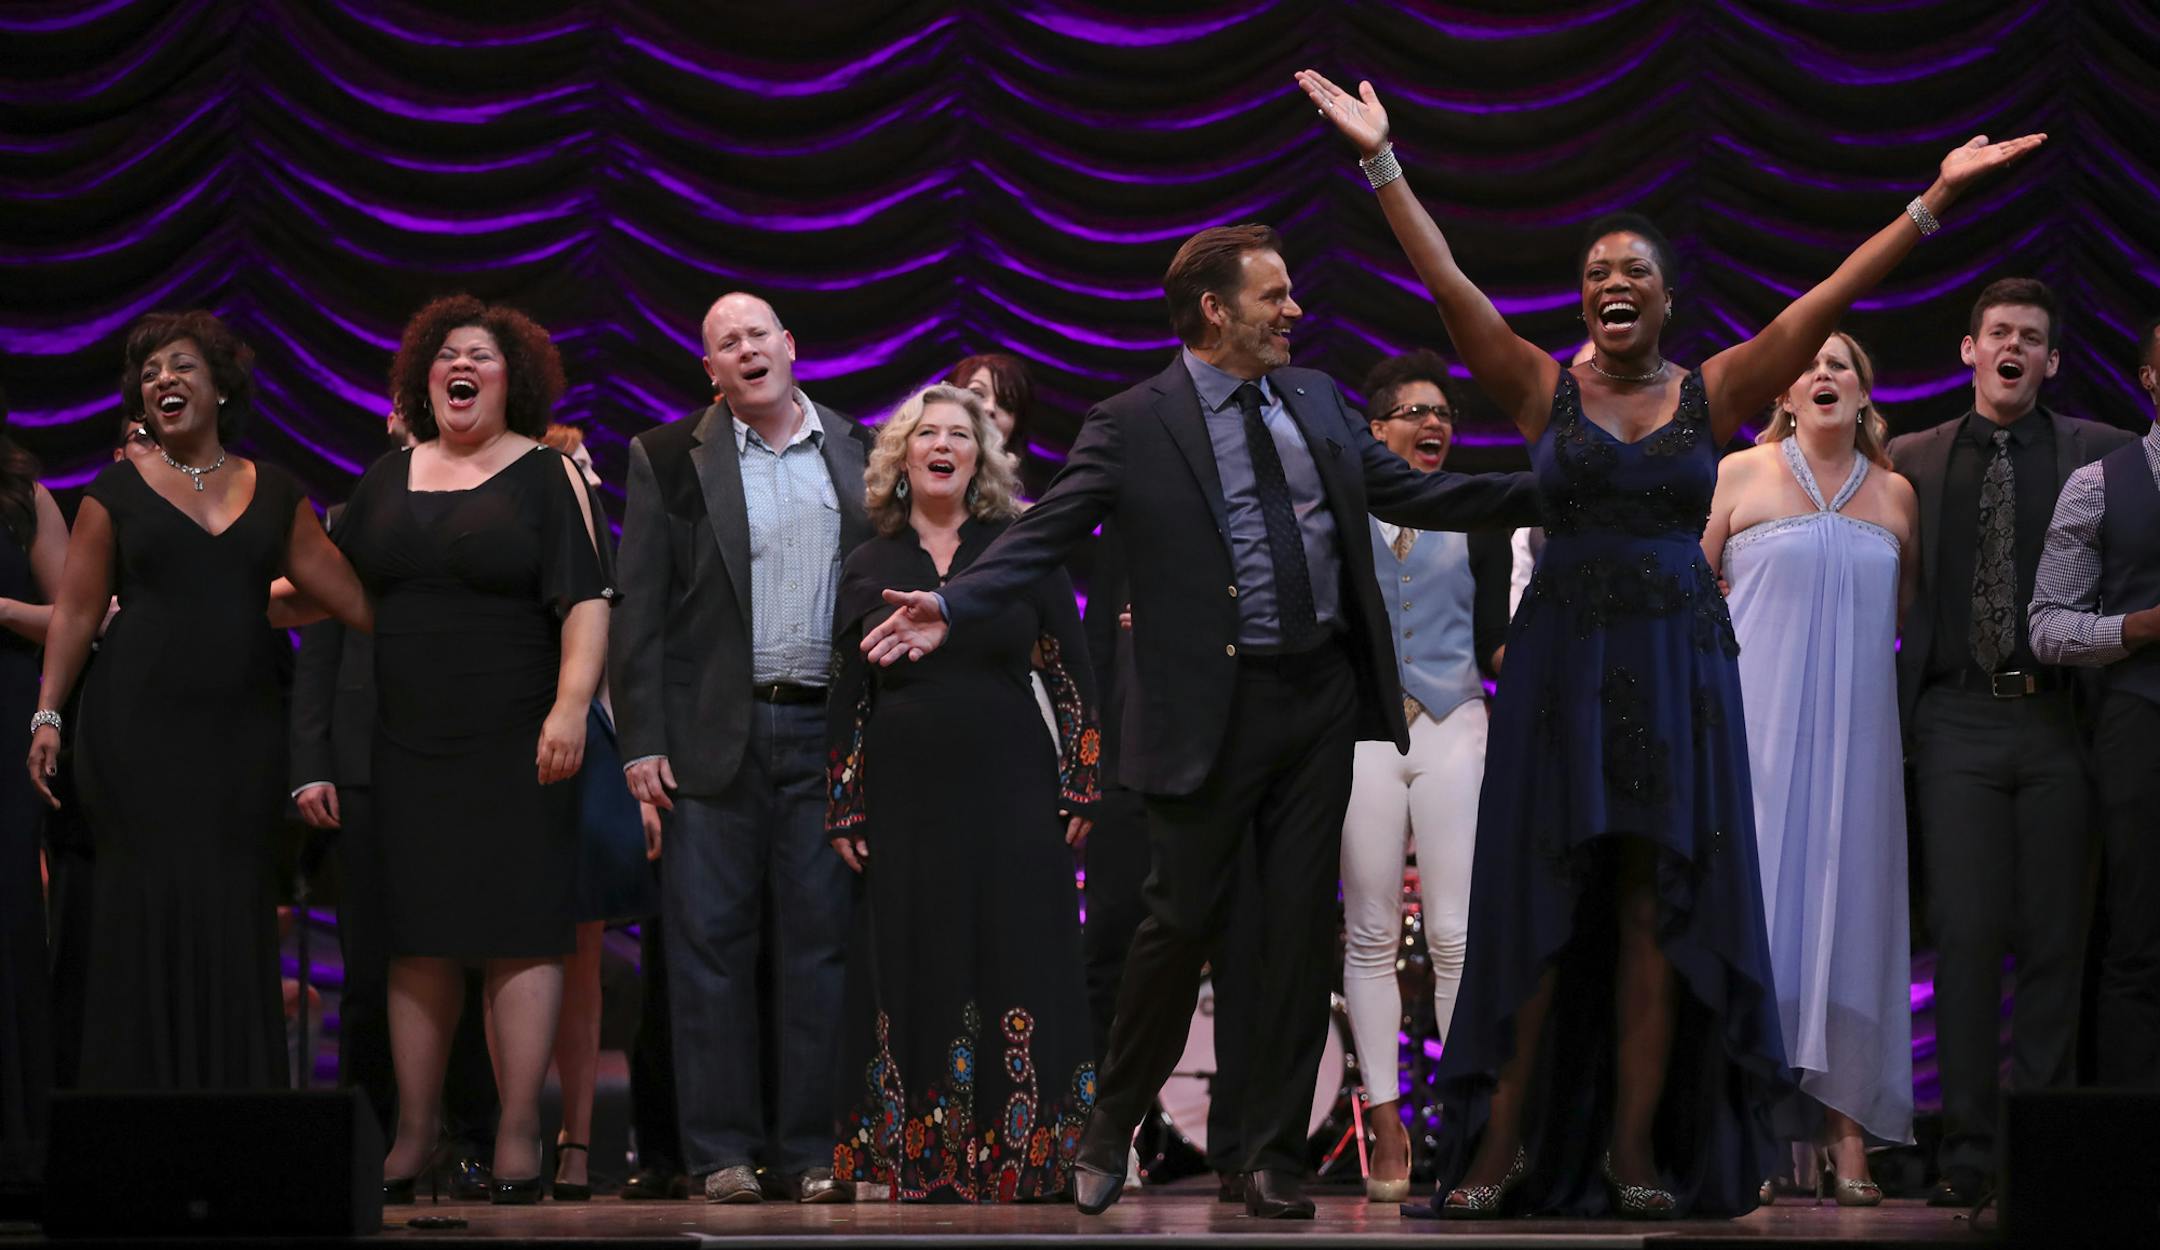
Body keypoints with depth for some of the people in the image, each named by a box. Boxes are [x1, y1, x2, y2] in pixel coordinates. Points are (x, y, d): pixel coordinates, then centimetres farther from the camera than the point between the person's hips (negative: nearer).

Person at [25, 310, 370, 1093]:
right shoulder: (118, 492, 5)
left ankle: (236, 1093, 5)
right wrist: (47, 713, -6)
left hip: (240, 731, 2)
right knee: (151, 908, -5)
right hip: (138, 727, -2)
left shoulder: (274, 495, 11)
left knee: (235, 912, -1)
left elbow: (353, 598, 10)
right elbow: (75, 611, 2)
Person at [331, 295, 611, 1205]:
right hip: (406, 745, 4)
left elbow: (585, 601, -8)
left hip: (512, 744, -4)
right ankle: (416, 1130, 11)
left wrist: (571, 705, -18)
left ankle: (518, 1136, -5)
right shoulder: (388, 480, 14)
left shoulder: (546, 475, 1)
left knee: (518, 932, -6)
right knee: (417, 938, 5)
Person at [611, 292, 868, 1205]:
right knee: (710, 943, -1)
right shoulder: (669, 460, 5)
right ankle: (722, 1151, 4)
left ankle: (812, 1150, 7)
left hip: (828, 729, 1)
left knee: (821, 942, 2)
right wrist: (642, 742, -6)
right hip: (715, 735, -1)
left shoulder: (858, 456, 10)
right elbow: (639, 610, 2)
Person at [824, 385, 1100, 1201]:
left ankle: (1019, 1154, 2)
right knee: (915, 973, 2)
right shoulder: (868, 568, 8)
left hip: (1011, 795, -1)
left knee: (1018, 973, -3)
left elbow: (1072, 675, 3)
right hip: (905, 794, 1)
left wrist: (1078, 789, -3)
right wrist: (843, 813, 4)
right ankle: (922, 1163, 6)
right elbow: (848, 699, 9)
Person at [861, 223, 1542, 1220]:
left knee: (1301, 924, 5)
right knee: (1183, 920, -1)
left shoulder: (1315, 400, 11)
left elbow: (1408, 492, 17)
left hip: (1321, 692, 5)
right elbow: (1044, 534, -11)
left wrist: (1545, 491, 13)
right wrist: (953, 606, -26)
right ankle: (1110, 1134, 17)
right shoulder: (1134, 426, -6)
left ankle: (1275, 1156, 12)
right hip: (1214, 708, -5)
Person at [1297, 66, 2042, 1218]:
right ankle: (1506, 1145, 5)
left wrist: (1934, 201, -7)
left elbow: (1824, 301, -1)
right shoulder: (1542, 389, 4)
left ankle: (1638, 1147, 4)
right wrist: (1382, 161, -10)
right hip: (1561, 665, -1)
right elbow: (1447, 282, -3)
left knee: (1657, 908, 1)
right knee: (1540, 904, 1)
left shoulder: (1714, 392, 5)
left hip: (1677, 666, 1)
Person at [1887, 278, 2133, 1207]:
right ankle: (1968, 1149, -1)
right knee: (1966, 934, -4)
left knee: (2056, 940, 2)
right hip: (1959, 721, 0)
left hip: (2058, 720, 0)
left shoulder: (2102, 455, 7)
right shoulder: (1911, 461, 10)